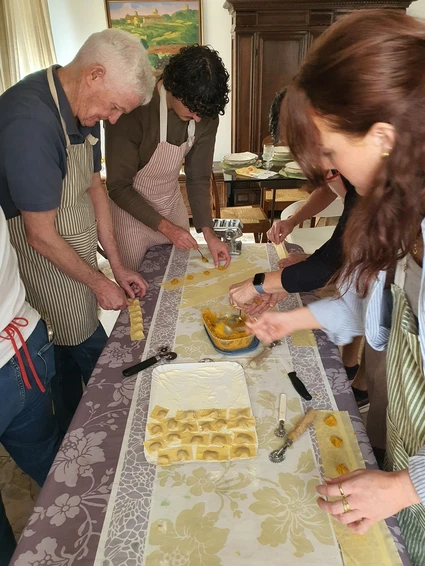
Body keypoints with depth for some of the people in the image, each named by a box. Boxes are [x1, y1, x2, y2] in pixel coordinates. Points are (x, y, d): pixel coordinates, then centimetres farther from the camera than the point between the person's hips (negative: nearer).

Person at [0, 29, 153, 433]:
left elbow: (94, 187, 7)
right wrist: (98, 283, -11)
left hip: (76, 257, 8)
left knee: (70, 357, 20)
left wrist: (117, 267, 6)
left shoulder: (83, 109, 0)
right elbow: (40, 235, -24)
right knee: (96, 356, 7)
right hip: (47, 268, -8)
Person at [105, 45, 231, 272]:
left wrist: (209, 234, -15)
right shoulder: (132, 110, -29)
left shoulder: (205, 116, -14)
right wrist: (165, 227, -26)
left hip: (173, 207, 4)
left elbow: (198, 178, -6)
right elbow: (118, 186, -22)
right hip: (131, 211, -4)